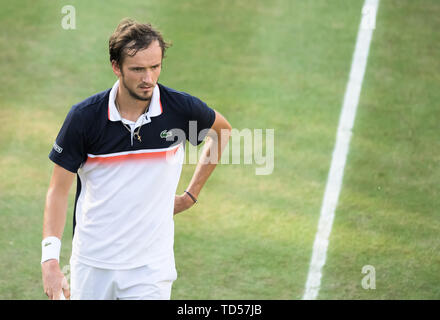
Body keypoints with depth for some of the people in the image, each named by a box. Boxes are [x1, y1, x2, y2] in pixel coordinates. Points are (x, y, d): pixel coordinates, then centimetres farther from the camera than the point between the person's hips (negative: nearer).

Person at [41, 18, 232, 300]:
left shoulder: (182, 109, -8)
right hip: (91, 265, 1)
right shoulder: (84, 117, -11)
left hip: (150, 267, 0)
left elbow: (222, 129, 15)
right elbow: (59, 190, -5)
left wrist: (191, 195, 12)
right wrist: (50, 259, -16)